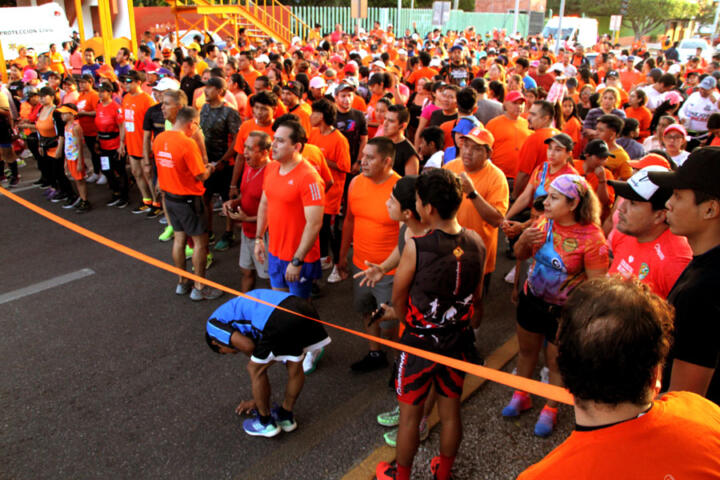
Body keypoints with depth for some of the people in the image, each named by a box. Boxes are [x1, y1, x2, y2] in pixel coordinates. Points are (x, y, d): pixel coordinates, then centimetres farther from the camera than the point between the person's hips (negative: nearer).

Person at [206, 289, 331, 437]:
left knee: (256, 369, 17)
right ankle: (286, 416, 46)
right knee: (294, 366, 27)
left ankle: (266, 422, 34)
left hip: (280, 319, -8)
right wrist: (257, 399, 59)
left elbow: (247, 345, 3)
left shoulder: (213, 323, 22)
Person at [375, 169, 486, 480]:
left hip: (420, 342, -4)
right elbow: (477, 299, 2)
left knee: (410, 415, 15)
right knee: (450, 411, 21)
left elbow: (398, 299, -11)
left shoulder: (416, 247, -24)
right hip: (458, 342, 5)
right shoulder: (477, 244, -10)